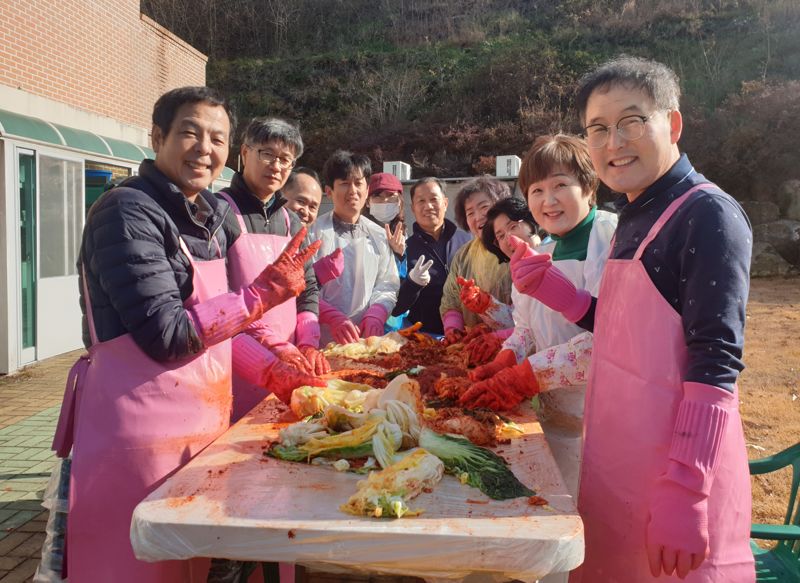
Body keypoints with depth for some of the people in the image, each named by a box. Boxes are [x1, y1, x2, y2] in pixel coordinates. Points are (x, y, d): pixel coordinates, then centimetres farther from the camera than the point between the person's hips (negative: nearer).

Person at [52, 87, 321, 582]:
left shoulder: (214, 213, 10)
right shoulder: (127, 212, -14)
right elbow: (166, 334, -20)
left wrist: (270, 370, 6)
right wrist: (262, 294, -15)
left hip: (203, 421, 8)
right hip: (142, 428, -7)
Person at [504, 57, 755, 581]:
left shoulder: (709, 216, -15)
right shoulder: (637, 217, 9)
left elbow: (715, 363, -20)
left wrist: (685, 491, -23)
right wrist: (555, 292, 4)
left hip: (675, 467, -8)